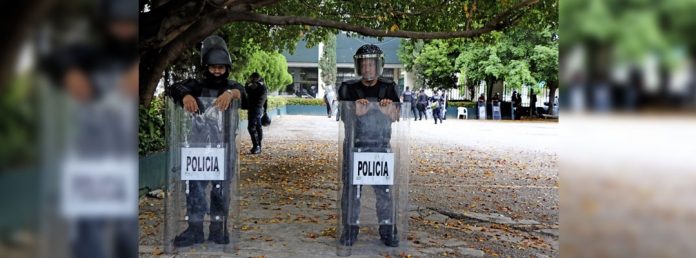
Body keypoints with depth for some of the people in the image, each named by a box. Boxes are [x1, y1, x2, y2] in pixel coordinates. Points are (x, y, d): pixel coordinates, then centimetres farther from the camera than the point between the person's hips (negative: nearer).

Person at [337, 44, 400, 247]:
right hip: (354, 146, -1)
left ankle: (387, 230, 8)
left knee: (384, 189, -1)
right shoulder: (348, 89, 2)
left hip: (381, 147, 1)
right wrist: (355, 109, -25)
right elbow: (343, 116, -4)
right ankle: (350, 229, 10)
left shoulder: (389, 88, 5)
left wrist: (390, 107, -24)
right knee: (351, 187, 0)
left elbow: (395, 117, -2)